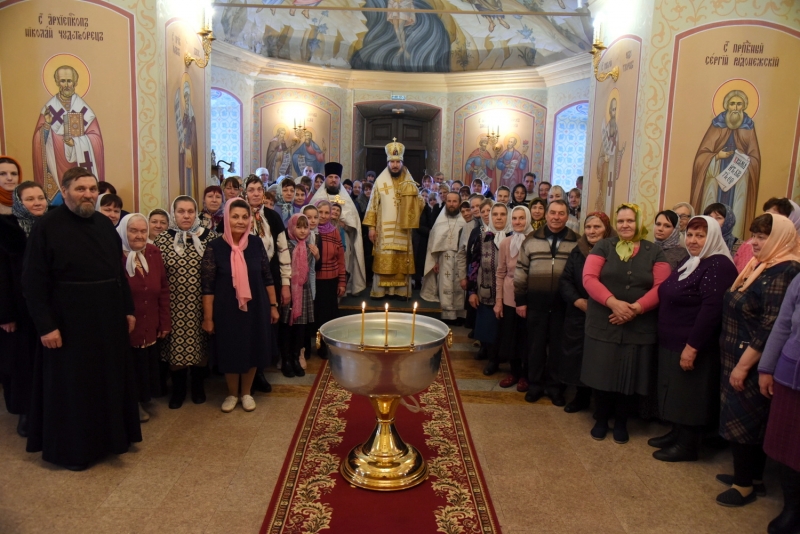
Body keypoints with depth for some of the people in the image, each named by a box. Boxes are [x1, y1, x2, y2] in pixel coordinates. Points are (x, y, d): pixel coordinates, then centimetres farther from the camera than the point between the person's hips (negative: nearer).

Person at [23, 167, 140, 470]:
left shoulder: (105, 224, 6)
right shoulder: (47, 227, -11)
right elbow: (33, 282, -13)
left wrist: (128, 309, 9)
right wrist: (46, 325, -18)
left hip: (109, 318, 6)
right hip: (69, 322, -5)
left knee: (109, 380, 15)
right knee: (71, 386, 7)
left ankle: (108, 436, 32)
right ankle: (71, 448, 24)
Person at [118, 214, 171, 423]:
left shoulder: (154, 253, 3)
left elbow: (163, 289, 7)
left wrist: (165, 322, 6)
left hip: (149, 327, 5)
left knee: (145, 369, 15)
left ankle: (140, 403, 34)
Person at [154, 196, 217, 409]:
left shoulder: (209, 237, -2)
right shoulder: (163, 240, 0)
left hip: (201, 304, 0)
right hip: (174, 305, 0)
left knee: (200, 345, 10)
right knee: (175, 347, 7)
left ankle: (198, 385, 31)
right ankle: (178, 388, 27)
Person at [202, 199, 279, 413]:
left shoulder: (256, 243, -3)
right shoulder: (215, 247, -11)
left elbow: (267, 277, 4)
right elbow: (207, 286, -8)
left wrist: (273, 305, 4)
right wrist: (208, 317, -8)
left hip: (255, 308, 2)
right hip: (227, 310, -2)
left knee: (252, 350, 12)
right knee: (230, 352, 11)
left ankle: (246, 393, 33)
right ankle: (232, 393, 33)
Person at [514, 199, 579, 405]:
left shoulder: (576, 242, 1)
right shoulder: (532, 240, 3)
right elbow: (521, 271, 4)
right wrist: (520, 300, 1)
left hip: (563, 304, -1)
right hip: (536, 303, 1)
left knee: (558, 347, 9)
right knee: (535, 345, 9)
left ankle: (555, 387, 23)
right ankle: (534, 385, 23)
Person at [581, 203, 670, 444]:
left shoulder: (654, 252, 6)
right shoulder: (603, 247, 4)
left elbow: (661, 286, -4)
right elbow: (589, 278, -8)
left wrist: (637, 308, -18)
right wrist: (613, 302, -21)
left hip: (639, 328, 1)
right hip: (603, 325, 0)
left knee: (629, 377, 7)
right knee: (602, 374, 6)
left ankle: (621, 422, 26)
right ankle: (602, 419, 25)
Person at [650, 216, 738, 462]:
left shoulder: (718, 266, -18)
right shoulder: (691, 262, 13)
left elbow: (711, 310, -25)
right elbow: (669, 298, 20)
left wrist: (692, 347, -26)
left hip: (692, 346, -9)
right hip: (673, 343, 9)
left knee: (689, 395, 3)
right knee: (677, 393, 18)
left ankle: (687, 445, 16)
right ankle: (677, 434, 31)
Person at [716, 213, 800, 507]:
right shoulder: (762, 267, 11)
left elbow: (770, 328, -24)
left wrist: (743, 366, -22)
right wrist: (737, 363, 17)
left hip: (752, 364, -9)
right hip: (739, 359, 9)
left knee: (741, 419, 1)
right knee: (750, 419, 17)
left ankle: (745, 484, 15)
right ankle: (751, 474, 30)